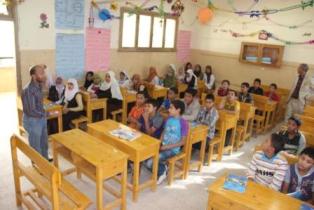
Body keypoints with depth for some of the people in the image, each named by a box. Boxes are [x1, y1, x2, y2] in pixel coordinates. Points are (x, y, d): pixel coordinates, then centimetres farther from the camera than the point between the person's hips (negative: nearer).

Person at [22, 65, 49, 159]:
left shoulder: (38, 86, 0)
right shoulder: (28, 90, -27)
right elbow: (31, 111, -24)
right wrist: (44, 114, -11)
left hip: (41, 119, 8)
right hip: (32, 121, -8)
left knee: (44, 142, 25)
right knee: (35, 146, 11)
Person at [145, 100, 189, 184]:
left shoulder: (183, 123, -15)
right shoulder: (169, 119, 5)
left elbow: (182, 142, -14)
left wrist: (167, 147, -18)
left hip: (172, 149, -7)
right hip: (163, 146, 7)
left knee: (150, 163, -21)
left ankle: (162, 172, 10)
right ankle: (162, 168, 9)